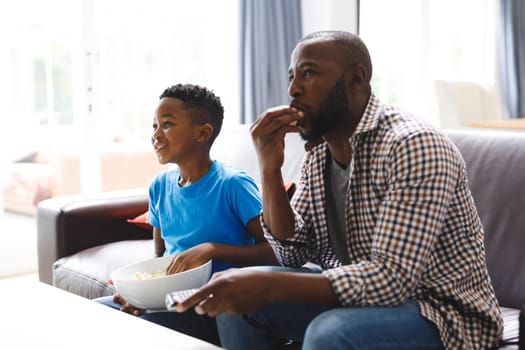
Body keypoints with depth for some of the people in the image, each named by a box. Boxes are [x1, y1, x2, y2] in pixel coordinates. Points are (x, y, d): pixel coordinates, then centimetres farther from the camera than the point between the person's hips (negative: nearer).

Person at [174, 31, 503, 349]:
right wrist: (269, 169, -11)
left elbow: (392, 278, -29)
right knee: (235, 296, -3)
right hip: (359, 296, 8)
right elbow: (292, 252, 3)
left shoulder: (414, 145, -23)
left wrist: (269, 285, -35)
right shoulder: (317, 152, 4)